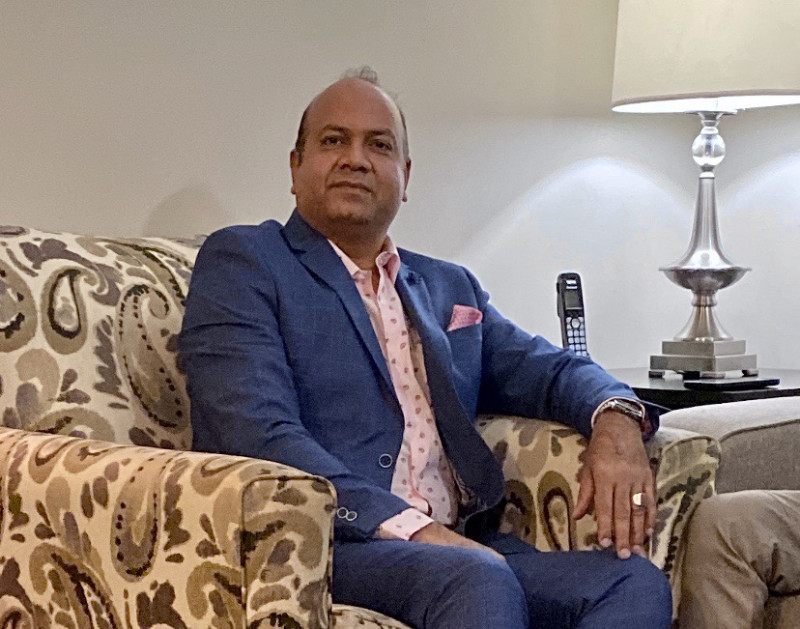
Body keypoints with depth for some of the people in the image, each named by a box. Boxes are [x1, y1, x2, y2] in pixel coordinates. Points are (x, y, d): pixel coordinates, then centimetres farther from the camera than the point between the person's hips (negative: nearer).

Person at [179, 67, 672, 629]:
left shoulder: (449, 287, 27)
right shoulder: (241, 261, 5)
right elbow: (258, 434, -9)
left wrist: (615, 420, -3)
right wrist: (409, 528, -20)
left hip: (461, 543, 7)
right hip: (315, 544, -6)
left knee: (636, 581, -20)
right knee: (479, 580, -36)